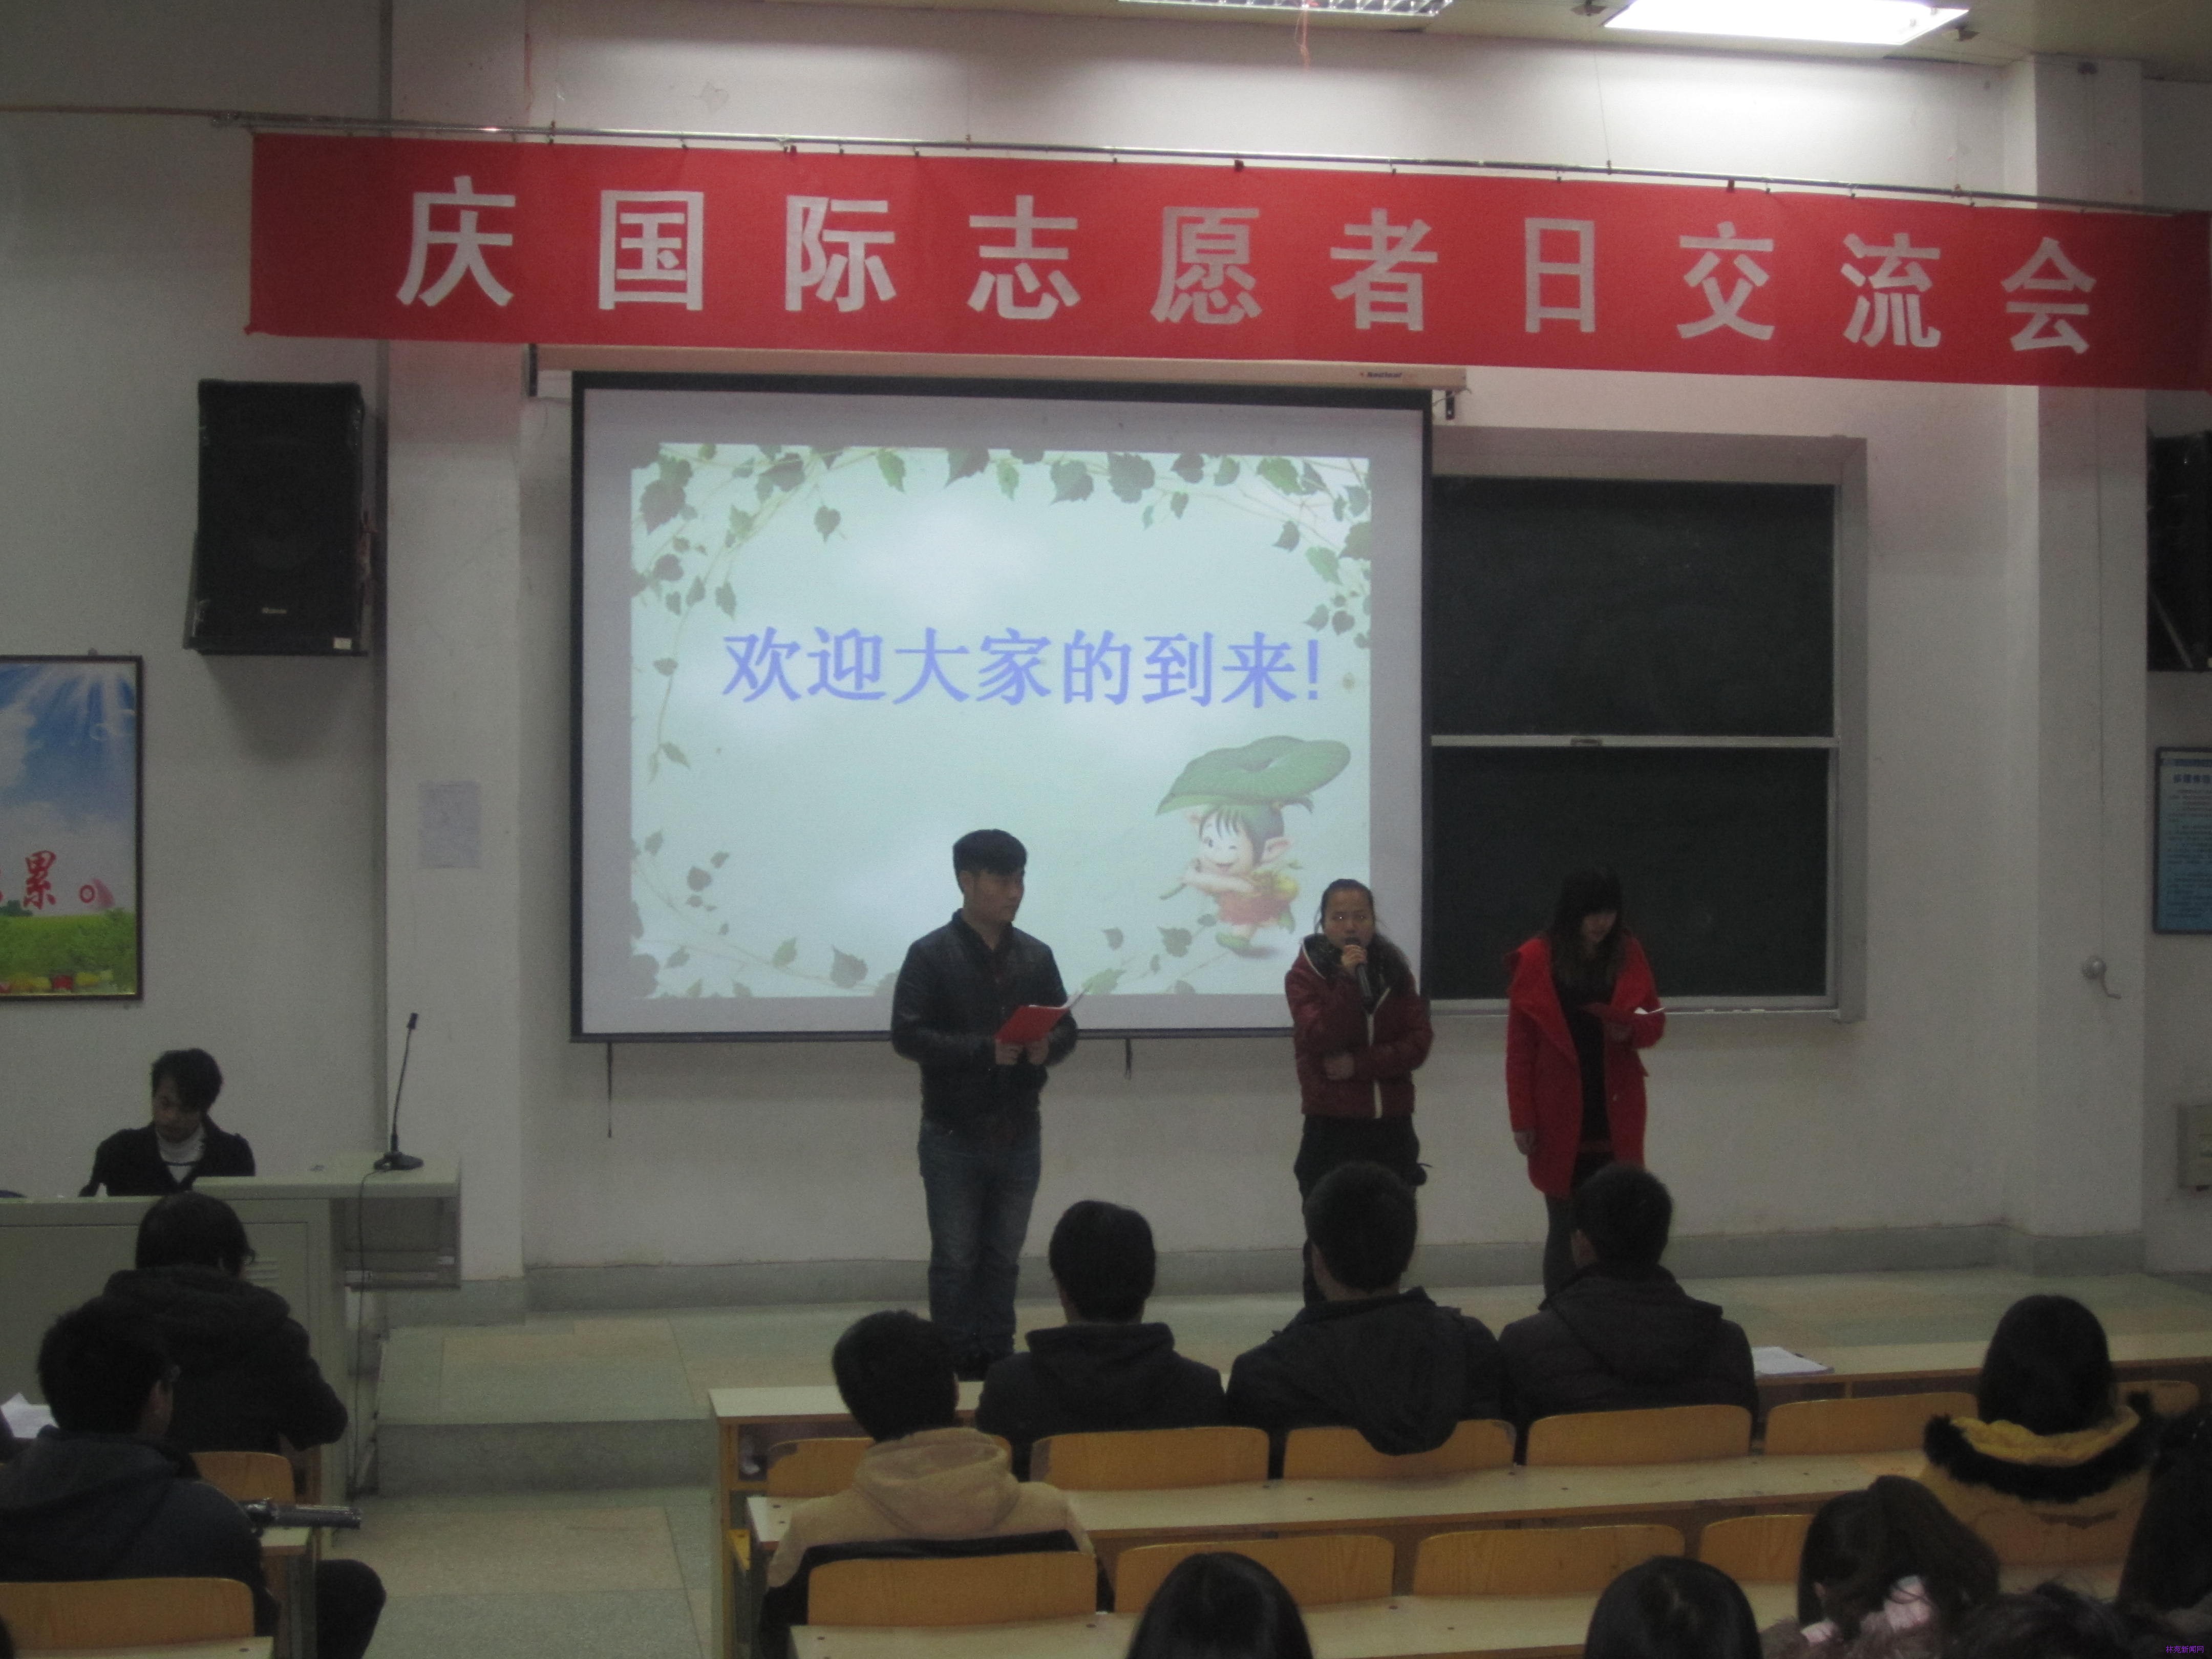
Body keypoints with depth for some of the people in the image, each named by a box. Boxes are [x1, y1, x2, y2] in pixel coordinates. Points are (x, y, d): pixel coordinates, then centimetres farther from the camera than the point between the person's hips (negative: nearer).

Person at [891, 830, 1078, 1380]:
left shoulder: (1036, 956, 8)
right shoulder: (931, 956, -6)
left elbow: (1067, 1026, 12)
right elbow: (907, 1034, -13)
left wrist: (1048, 1046, -12)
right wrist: (984, 1051, -22)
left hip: (1018, 1134, 4)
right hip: (954, 1135, -4)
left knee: (1003, 1259, 10)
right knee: (956, 1260, 1)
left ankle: (998, 1362, 17)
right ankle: (957, 1369, 7)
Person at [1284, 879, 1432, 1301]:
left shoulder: (1395, 970, 7)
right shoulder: (1305, 975, -2)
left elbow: (1419, 1042, -1)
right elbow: (1317, 1040, -17)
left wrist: (1360, 1064, -13)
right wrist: (1347, 980, -23)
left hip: (1391, 1124, 3)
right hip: (1331, 1125, -3)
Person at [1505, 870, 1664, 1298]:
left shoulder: (1629, 954, 4)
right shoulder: (1536, 959, -5)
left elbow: (1655, 1021, 10)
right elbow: (1519, 1047, -5)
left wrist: (1632, 1029, -13)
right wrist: (1523, 1119, -8)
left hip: (1616, 1117, 3)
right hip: (1560, 1119, -2)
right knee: (1566, 1229, 2)